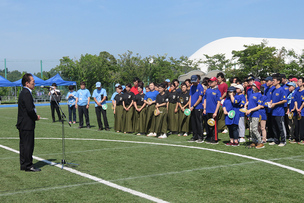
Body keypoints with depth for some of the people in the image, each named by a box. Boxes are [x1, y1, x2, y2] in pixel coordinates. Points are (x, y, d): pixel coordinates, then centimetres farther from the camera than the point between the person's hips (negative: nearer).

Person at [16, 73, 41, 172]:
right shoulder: (26, 93, -17)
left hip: (23, 124, 10)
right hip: (27, 125, -10)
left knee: (24, 145, 14)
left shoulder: (24, 93, 15)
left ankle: (24, 165, 21)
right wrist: (36, 117, -7)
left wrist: (35, 116, 8)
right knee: (28, 145, -4)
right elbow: (30, 109, -23)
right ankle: (28, 165, 2)